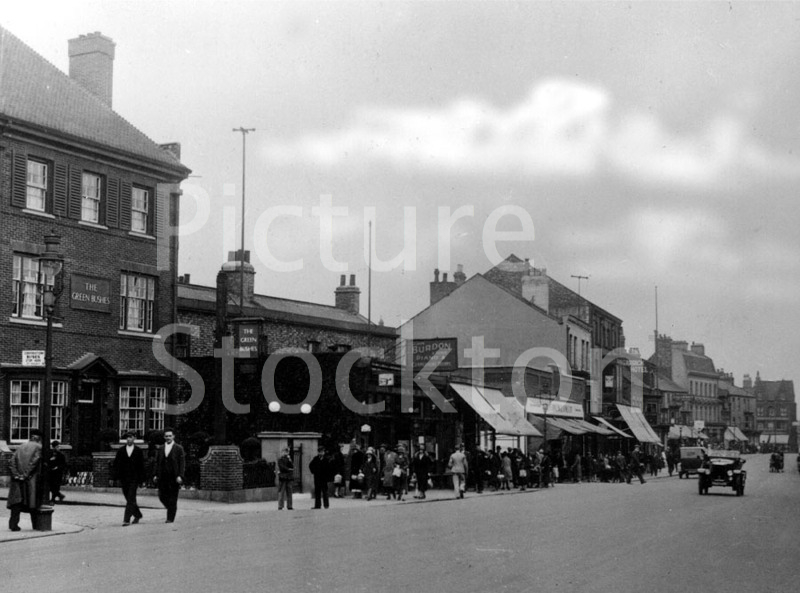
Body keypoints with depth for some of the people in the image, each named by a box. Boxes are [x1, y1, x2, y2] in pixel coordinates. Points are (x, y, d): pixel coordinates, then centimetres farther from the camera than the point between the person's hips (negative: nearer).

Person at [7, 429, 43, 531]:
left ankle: (13, 524, -9)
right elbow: (34, 462, -13)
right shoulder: (39, 447, 1)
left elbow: (12, 461, 2)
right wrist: (26, 475, -13)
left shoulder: (21, 447, 15)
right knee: (32, 499, 6)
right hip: (32, 479, -3)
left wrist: (16, 474, -5)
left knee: (17, 500, 2)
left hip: (18, 478, 3)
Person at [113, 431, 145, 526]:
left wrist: (141, 479, -3)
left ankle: (126, 519, -12)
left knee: (130, 500, -11)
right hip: (124, 479, 3)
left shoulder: (138, 451, 2)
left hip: (134, 479, -3)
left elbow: (141, 466, 2)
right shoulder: (120, 451, 7)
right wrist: (116, 477, -4)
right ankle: (137, 515, 29)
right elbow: (116, 464, 5)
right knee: (129, 499, 11)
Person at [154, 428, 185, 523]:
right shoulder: (161, 449, 13)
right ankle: (170, 508, 27)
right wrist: (156, 475, 5)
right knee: (162, 496, 1)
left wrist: (180, 476, -13)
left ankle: (170, 518, 3)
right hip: (162, 478, 4)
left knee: (172, 499, -2)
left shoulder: (179, 448, 1)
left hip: (174, 478, -4)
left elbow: (182, 463, -3)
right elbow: (157, 463, 15)